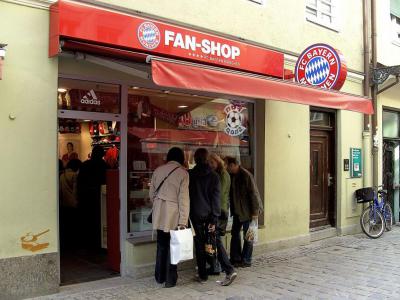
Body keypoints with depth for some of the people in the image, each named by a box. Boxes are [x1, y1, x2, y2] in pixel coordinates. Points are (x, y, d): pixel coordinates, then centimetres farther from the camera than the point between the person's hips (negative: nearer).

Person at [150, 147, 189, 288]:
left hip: (159, 214, 4)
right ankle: (170, 280, 13)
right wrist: (183, 221, -10)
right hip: (173, 215, -4)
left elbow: (152, 193, 9)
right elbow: (183, 198, -12)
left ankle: (159, 277, 25)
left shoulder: (158, 170, 3)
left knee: (161, 245, 15)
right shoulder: (182, 173, -9)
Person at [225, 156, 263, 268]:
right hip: (237, 210, 8)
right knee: (235, 233, 11)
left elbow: (253, 193, -18)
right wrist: (232, 209, 6)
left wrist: (255, 212, -17)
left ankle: (246, 260, 13)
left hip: (247, 211, -8)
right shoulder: (232, 176, 3)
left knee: (247, 236, 2)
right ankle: (235, 258, 21)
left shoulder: (246, 175, -19)